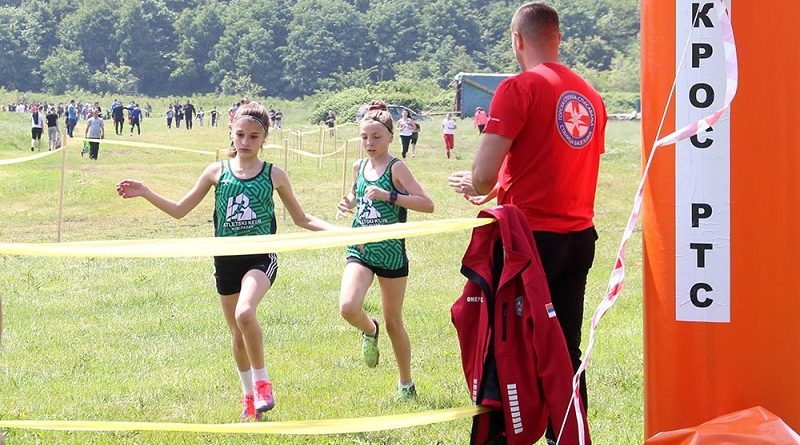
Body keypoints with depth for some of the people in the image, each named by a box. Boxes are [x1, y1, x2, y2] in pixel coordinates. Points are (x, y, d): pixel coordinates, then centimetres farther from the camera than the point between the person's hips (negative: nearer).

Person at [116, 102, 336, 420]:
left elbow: (301, 219, 10)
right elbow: (179, 210, 9)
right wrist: (144, 193, -3)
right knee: (237, 332, 12)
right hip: (226, 259, 3)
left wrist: (338, 231, -5)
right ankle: (249, 394, 33)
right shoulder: (217, 172, 3)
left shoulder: (274, 175, 1)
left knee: (245, 313, -30)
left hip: (261, 256, -3)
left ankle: (261, 380, -10)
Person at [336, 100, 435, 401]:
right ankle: (370, 332, 13)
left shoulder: (396, 168, -11)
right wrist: (349, 202, 4)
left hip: (391, 254, -3)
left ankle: (406, 384, 27)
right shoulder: (359, 167, 4)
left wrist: (388, 196, -27)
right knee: (348, 308, -22)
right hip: (360, 250, 3)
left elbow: (427, 205, -20)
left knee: (394, 322, 9)